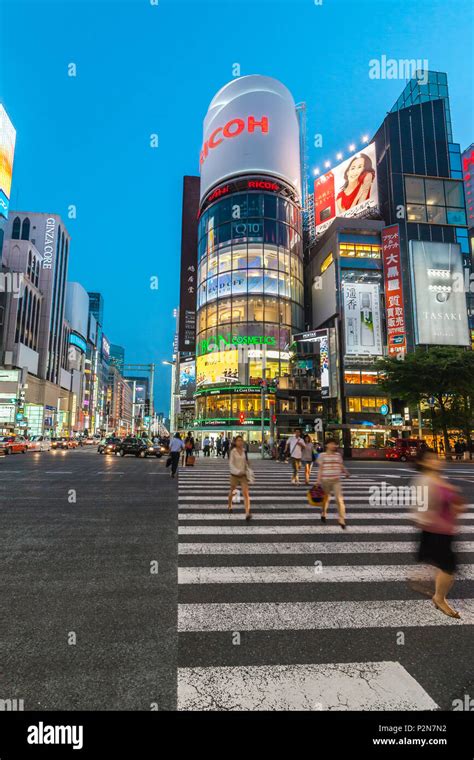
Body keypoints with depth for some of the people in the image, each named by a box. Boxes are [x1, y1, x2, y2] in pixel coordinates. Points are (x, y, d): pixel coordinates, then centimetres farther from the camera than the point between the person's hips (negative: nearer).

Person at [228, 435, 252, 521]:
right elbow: (231, 463, -16)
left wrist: (247, 472, 9)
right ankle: (229, 506, 45)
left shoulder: (244, 451, 2)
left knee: (246, 493, -12)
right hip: (234, 475, -2)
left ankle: (247, 513, -19)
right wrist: (238, 471, -27)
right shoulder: (233, 451, -10)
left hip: (243, 475, 2)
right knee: (232, 491, 18)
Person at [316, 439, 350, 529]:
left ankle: (341, 520, -2)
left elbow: (341, 466, 11)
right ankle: (323, 514, 41)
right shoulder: (322, 455, -2)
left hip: (336, 480, 2)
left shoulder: (338, 455, 7)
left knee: (339, 499, -9)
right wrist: (318, 480, -6)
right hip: (325, 480, -1)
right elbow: (320, 468, -1)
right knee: (326, 498, 16)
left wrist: (346, 472, -8)